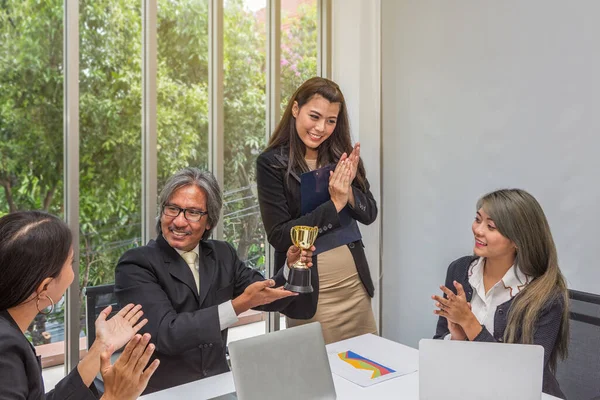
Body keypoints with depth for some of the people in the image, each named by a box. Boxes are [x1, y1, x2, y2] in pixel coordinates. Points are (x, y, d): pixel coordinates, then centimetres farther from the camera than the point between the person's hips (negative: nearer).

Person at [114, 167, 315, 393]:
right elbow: (166, 334, -19)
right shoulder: (136, 266, -8)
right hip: (162, 391, -4)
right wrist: (239, 304, -23)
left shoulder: (222, 255, 6)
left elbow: (267, 297, 11)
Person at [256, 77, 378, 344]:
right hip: (308, 288, -4)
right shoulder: (272, 163, -10)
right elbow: (278, 236, -15)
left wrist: (348, 189, -16)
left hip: (355, 281, 5)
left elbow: (369, 214, 4)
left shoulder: (342, 154, 2)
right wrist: (334, 204, -18)